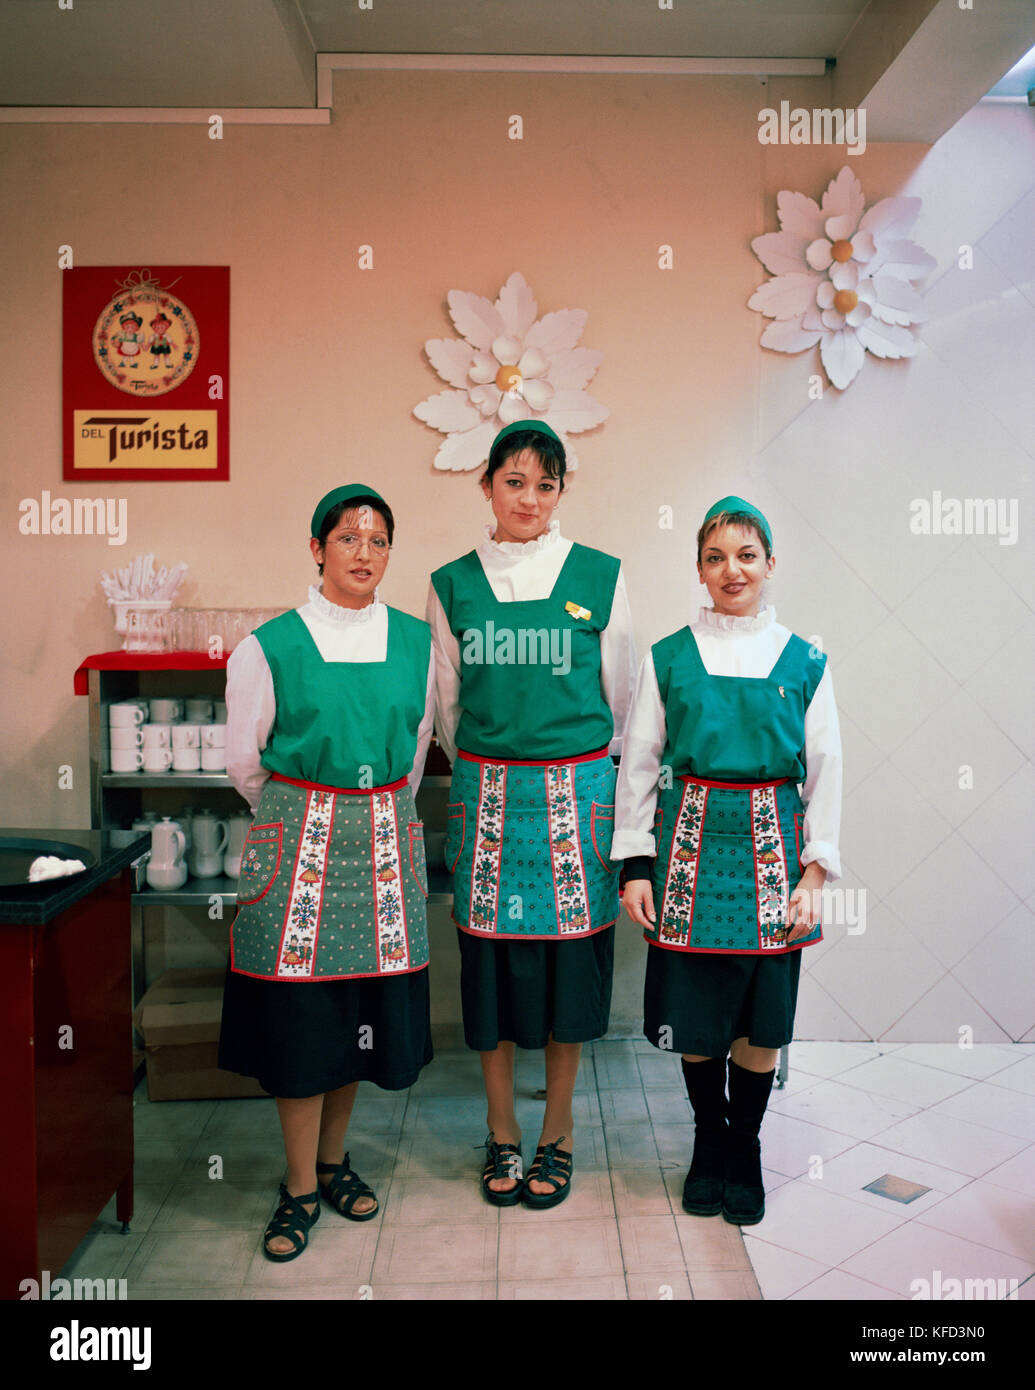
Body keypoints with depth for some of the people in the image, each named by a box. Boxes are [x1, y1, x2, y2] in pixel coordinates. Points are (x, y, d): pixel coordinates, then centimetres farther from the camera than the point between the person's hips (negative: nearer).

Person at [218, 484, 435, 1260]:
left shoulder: (416, 642, 4)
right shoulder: (270, 647, -5)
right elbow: (244, 760, 5)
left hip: (385, 841, 3)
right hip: (296, 842, -3)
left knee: (368, 1008, 10)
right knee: (301, 1012, 2)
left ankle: (333, 1159, 31)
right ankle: (302, 1188, 18)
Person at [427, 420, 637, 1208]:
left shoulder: (599, 576, 1)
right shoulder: (453, 584, 4)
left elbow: (619, 699, 9)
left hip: (577, 790, -1)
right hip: (485, 794, 1)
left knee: (569, 957, 5)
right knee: (490, 957, 6)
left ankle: (558, 1134, 24)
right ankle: (503, 1134, 24)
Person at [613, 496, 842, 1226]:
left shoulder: (805, 663, 3)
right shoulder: (668, 658, 3)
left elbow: (826, 774, 4)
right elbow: (638, 764, 4)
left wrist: (814, 876, -2)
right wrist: (636, 866, -1)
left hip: (771, 845, 0)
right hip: (690, 843, 0)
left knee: (762, 1020, 6)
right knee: (696, 1013, 6)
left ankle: (745, 1152, 28)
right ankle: (710, 1145, 30)